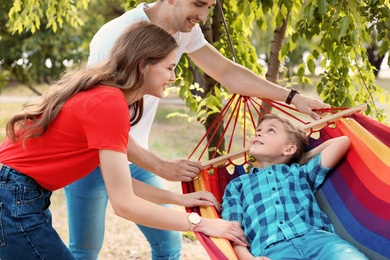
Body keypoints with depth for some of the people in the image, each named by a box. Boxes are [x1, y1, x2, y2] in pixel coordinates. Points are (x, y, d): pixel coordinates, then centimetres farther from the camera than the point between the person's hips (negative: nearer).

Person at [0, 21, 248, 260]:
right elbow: (124, 203, -22)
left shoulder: (101, 94, 8)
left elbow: (118, 182, 10)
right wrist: (199, 223, -17)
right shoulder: (109, 103, -21)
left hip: (21, 196, 9)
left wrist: (179, 198, 7)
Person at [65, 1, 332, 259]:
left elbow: (228, 73, 3)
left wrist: (292, 97, -5)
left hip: (135, 156, 7)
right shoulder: (117, 36, -27)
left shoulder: (185, 29, -5)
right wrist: (162, 167, -31)